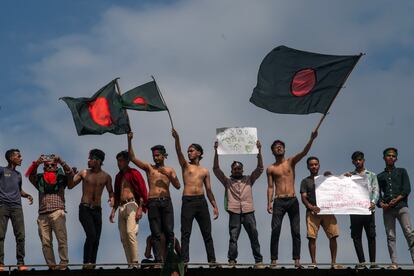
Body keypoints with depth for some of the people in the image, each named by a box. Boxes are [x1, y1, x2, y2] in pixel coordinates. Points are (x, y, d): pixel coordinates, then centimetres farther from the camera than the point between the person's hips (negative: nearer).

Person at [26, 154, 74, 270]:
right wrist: (36, 163, -8)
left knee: (62, 239, -11)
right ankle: (51, 266, 1)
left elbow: (70, 174, -2)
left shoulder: (61, 179, 12)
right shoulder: (40, 180, 19)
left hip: (57, 212, -3)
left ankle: (63, 264, -12)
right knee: (45, 242, -1)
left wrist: (61, 161, -10)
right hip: (42, 214, 3)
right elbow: (31, 176, 6)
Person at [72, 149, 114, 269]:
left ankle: (92, 264, 10)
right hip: (84, 209, -3)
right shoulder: (84, 173, 4)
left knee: (96, 238, 2)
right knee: (91, 234, -21)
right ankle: (86, 263, -16)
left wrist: (112, 198, -8)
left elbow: (110, 191, 14)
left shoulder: (106, 177, 7)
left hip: (97, 210, 3)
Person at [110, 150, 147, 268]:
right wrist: (113, 210, 20)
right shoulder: (118, 176, 21)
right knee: (123, 237, 1)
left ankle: (135, 263, -25)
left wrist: (140, 208, -16)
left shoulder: (134, 173, -1)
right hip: (121, 207, 8)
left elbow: (143, 191, -8)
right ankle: (130, 264, 2)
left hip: (132, 205, -8)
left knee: (130, 232, -23)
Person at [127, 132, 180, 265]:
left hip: (166, 201, 1)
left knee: (169, 231, -5)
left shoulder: (170, 170, 14)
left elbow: (177, 186, 6)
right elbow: (132, 158, 2)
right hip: (153, 202, -1)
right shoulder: (149, 168, 11)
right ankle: (158, 260, -6)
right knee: (156, 233, -4)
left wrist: (169, 175, -8)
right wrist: (129, 141, -8)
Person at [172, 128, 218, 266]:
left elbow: (208, 190, 17)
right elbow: (179, 153, -8)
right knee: (185, 233, -4)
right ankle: (184, 260, -6)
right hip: (188, 201, -2)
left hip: (201, 201, 2)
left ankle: (212, 260, 3)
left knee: (207, 233, 1)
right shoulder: (185, 165, 10)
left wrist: (215, 206, 11)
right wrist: (177, 139, -24)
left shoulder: (205, 171, 16)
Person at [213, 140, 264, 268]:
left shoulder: (249, 180, 18)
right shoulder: (227, 181, 15)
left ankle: (258, 261, -2)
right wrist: (216, 152, -1)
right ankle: (231, 261, -6)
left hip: (248, 212, 1)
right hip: (234, 212, -1)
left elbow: (260, 168, 10)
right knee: (233, 238, -5)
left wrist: (259, 151, 1)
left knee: (254, 237, -3)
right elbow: (216, 169, 7)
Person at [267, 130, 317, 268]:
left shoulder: (291, 161, 9)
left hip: (292, 200, 1)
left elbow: (304, 152, -6)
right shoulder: (271, 169, 9)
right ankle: (274, 260, -7)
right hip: (278, 201, -1)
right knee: (275, 231, -8)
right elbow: (270, 187, 7)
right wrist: (269, 203, -6)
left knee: (296, 231, -1)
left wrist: (312, 139, -21)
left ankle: (297, 260, 1)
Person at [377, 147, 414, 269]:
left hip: (401, 206, -2)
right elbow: (378, 193, 12)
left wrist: (396, 199, -10)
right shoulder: (380, 176, 20)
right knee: (390, 236, -4)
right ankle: (394, 263, -6)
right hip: (387, 209, 2)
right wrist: (381, 203, -9)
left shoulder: (402, 171, 16)